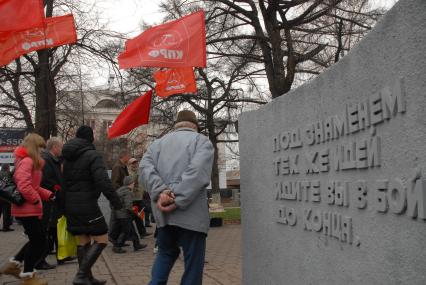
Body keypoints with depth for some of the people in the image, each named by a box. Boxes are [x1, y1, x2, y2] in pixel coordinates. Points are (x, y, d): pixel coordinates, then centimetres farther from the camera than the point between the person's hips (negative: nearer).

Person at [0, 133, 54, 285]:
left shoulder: (30, 161, 16)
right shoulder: (27, 161, -17)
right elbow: (24, 186, -28)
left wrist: (49, 195, 8)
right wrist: (36, 200, -16)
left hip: (28, 208, 10)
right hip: (27, 209, -10)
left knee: (36, 239, 17)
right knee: (39, 240, 0)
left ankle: (13, 263, 26)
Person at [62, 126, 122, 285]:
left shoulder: (66, 157, 11)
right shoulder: (92, 155, -12)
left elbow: (62, 180, 13)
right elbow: (102, 181, -21)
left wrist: (63, 203, 18)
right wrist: (115, 200, -16)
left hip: (69, 205, 8)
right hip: (86, 204, -8)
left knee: (83, 241, 14)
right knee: (101, 240, -2)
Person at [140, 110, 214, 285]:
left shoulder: (158, 143, 18)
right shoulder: (202, 141, 4)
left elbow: (145, 167, -1)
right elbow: (197, 172, -15)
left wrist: (159, 192, -12)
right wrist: (178, 201, -17)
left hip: (163, 212, 5)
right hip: (191, 213, -4)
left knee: (165, 253, 23)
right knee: (193, 262, 3)